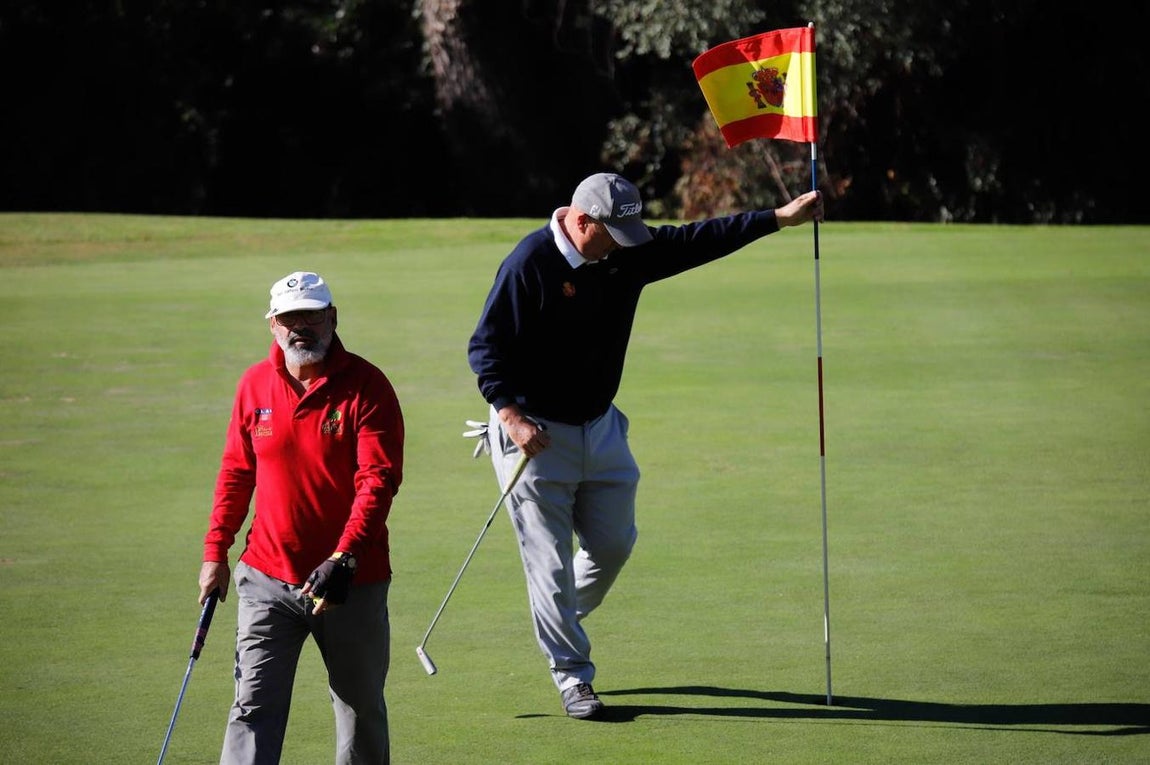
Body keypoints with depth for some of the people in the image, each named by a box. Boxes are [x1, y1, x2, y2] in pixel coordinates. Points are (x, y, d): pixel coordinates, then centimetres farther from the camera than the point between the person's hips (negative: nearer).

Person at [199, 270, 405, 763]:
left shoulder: (367, 385, -8)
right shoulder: (254, 385, 4)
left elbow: (378, 481, -15)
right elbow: (235, 473, 15)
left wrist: (342, 560, -26)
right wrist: (216, 552, 10)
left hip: (351, 581, -2)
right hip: (268, 578, 2)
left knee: (361, 708, 12)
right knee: (253, 708, -8)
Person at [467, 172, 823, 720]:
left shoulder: (627, 254, 0)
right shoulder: (529, 263, -18)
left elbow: (698, 240, 4)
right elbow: (485, 348, -16)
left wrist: (778, 219, 0)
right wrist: (510, 414, -25)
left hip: (600, 428, 7)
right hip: (534, 433, -7)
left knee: (614, 543, 10)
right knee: (550, 559, -3)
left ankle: (562, 621, 36)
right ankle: (571, 675, 7)